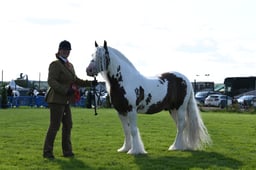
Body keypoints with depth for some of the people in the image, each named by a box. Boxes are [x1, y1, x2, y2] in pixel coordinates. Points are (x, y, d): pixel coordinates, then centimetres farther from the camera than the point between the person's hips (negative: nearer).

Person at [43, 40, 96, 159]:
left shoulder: (70, 65, 14)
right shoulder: (55, 64, -12)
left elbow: (76, 80, 23)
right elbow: (51, 81, -21)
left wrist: (90, 83, 14)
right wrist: (66, 90, -29)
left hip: (65, 101, 9)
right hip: (56, 99, -9)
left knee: (68, 125, 12)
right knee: (55, 126, -6)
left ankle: (67, 151, 20)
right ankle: (47, 152, 3)